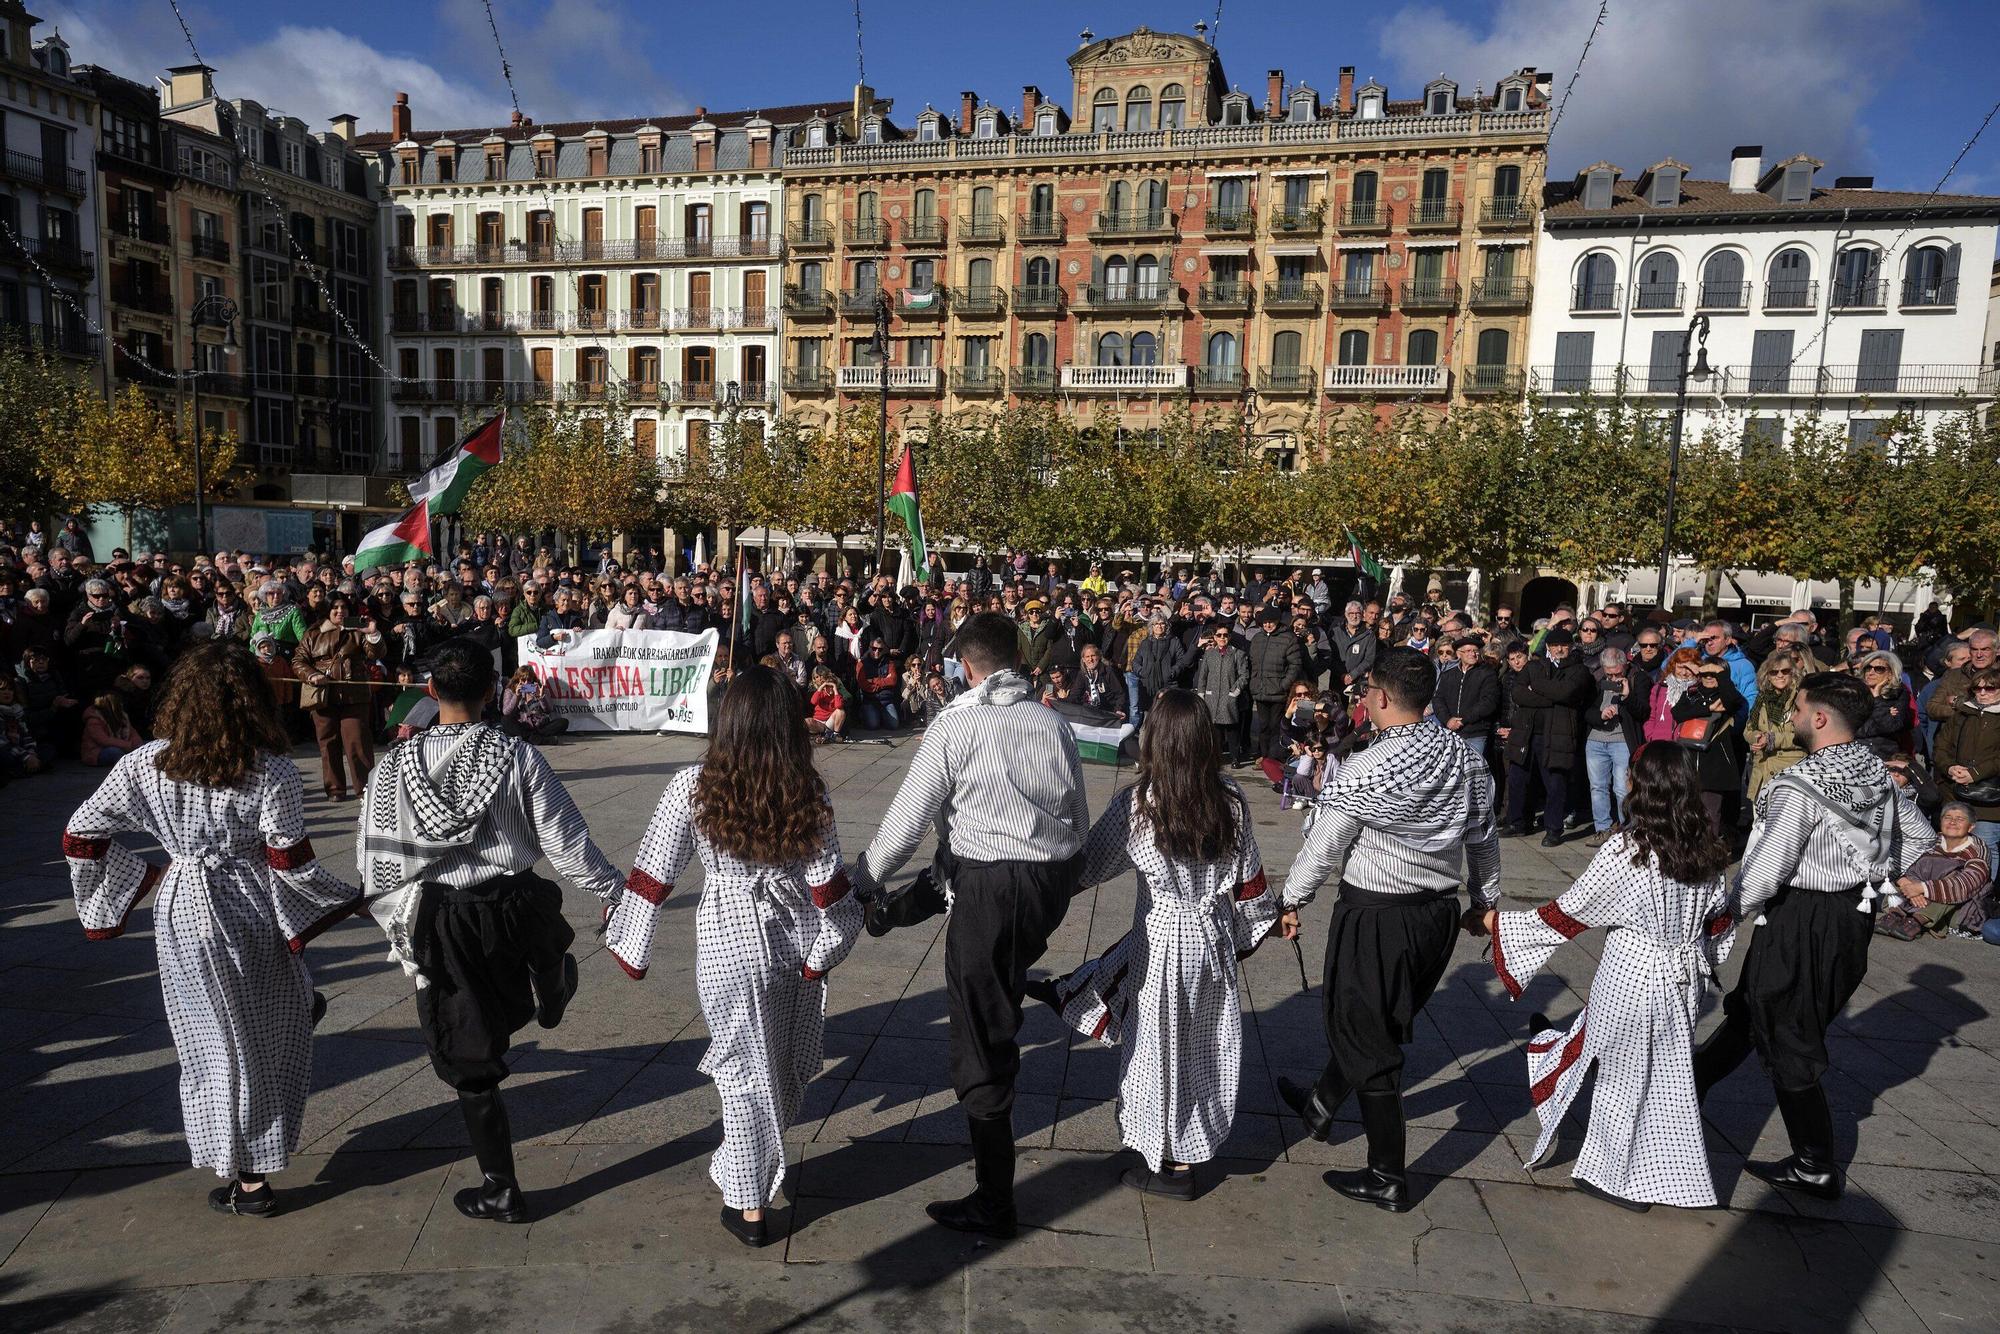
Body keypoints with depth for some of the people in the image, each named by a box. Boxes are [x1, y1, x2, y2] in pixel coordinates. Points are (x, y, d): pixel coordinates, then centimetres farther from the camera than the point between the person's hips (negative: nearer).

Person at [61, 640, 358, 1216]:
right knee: (265, 1037, 16)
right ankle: (252, 1177, 27)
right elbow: (291, 864, -15)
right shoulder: (272, 773, -17)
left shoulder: (146, 763, -8)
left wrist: (143, 875, 8)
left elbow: (80, 835, -4)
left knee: (211, 1040, 16)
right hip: (251, 914, -2)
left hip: (180, 910, 2)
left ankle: (235, 1167, 27)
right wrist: (352, 899, -1)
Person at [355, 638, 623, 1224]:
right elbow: (565, 840, -9)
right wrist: (617, 889, 6)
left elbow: (375, 858, -3)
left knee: (469, 1062, 14)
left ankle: (501, 1190, 25)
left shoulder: (394, 765, -8)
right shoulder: (517, 756, -12)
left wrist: (395, 923, 14)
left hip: (438, 928, 2)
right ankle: (552, 995, 66)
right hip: (514, 908, -1)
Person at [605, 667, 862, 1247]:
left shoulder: (693, 786, -14)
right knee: (786, 1063, 21)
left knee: (745, 1067, 12)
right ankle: (765, 1165, 43)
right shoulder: (808, 790, -11)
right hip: (798, 939, 2)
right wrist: (823, 950, 3)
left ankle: (749, 1205, 23)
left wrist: (630, 946, 2)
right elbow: (828, 882, -8)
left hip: (730, 942, -2)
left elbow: (653, 874, -9)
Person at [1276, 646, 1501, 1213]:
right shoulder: (1466, 758, -2)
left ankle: (1387, 1180, 18)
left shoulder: (1368, 768, -22)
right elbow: (1484, 838, 8)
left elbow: (1323, 845, -14)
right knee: (1377, 1021, 24)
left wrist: (1293, 901, 0)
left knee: (1366, 1037, 7)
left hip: (1376, 916, -8)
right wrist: (1485, 900, 22)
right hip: (1439, 912, 8)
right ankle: (1320, 1108, 46)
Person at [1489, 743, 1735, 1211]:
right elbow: (1720, 924, 8)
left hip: (1630, 980, -6)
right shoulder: (1708, 851, -4)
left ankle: (1618, 1177, 30)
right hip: (1684, 979, 6)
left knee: (1622, 1072, 13)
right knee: (1669, 1075, 19)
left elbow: (1568, 914, -16)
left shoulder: (1624, 852, -23)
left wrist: (1499, 923, -6)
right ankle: (1672, 1172, 33)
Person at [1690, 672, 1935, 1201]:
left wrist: (1726, 915, -11)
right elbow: (1920, 838, 16)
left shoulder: (1800, 787, -23)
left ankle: (1815, 1168, 17)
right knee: (1749, 1007, 21)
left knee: (1787, 1043, 6)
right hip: (1855, 915, 8)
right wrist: (1872, 878, 20)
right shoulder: (1880, 775, 2)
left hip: (1801, 922, -8)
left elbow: (1765, 869, -24)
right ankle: (1692, 1083, 37)